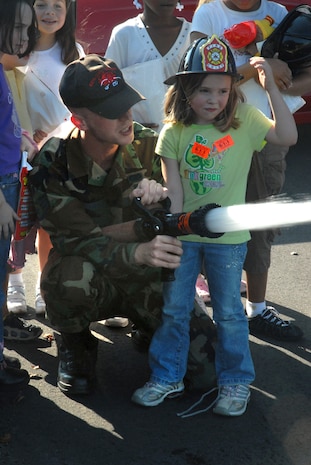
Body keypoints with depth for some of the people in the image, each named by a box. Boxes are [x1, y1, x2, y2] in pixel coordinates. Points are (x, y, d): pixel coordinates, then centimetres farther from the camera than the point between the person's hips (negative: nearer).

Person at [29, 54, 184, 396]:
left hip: (148, 278, 2)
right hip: (93, 281, -2)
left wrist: (162, 196, -32)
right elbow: (76, 241, -26)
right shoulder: (53, 164, -17)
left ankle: (149, 327, 16)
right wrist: (139, 252, -45)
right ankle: (74, 345, -3)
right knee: (72, 275, -38)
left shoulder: (148, 145, -9)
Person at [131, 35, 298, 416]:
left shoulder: (244, 120, -6)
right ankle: (167, 377, 27)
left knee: (228, 312, 9)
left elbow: (288, 136, -18)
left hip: (227, 237, -1)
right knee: (173, 309, 12)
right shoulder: (174, 132, -6)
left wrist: (271, 89, -24)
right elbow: (173, 188, -6)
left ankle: (235, 382, 24)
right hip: (184, 236, 1)